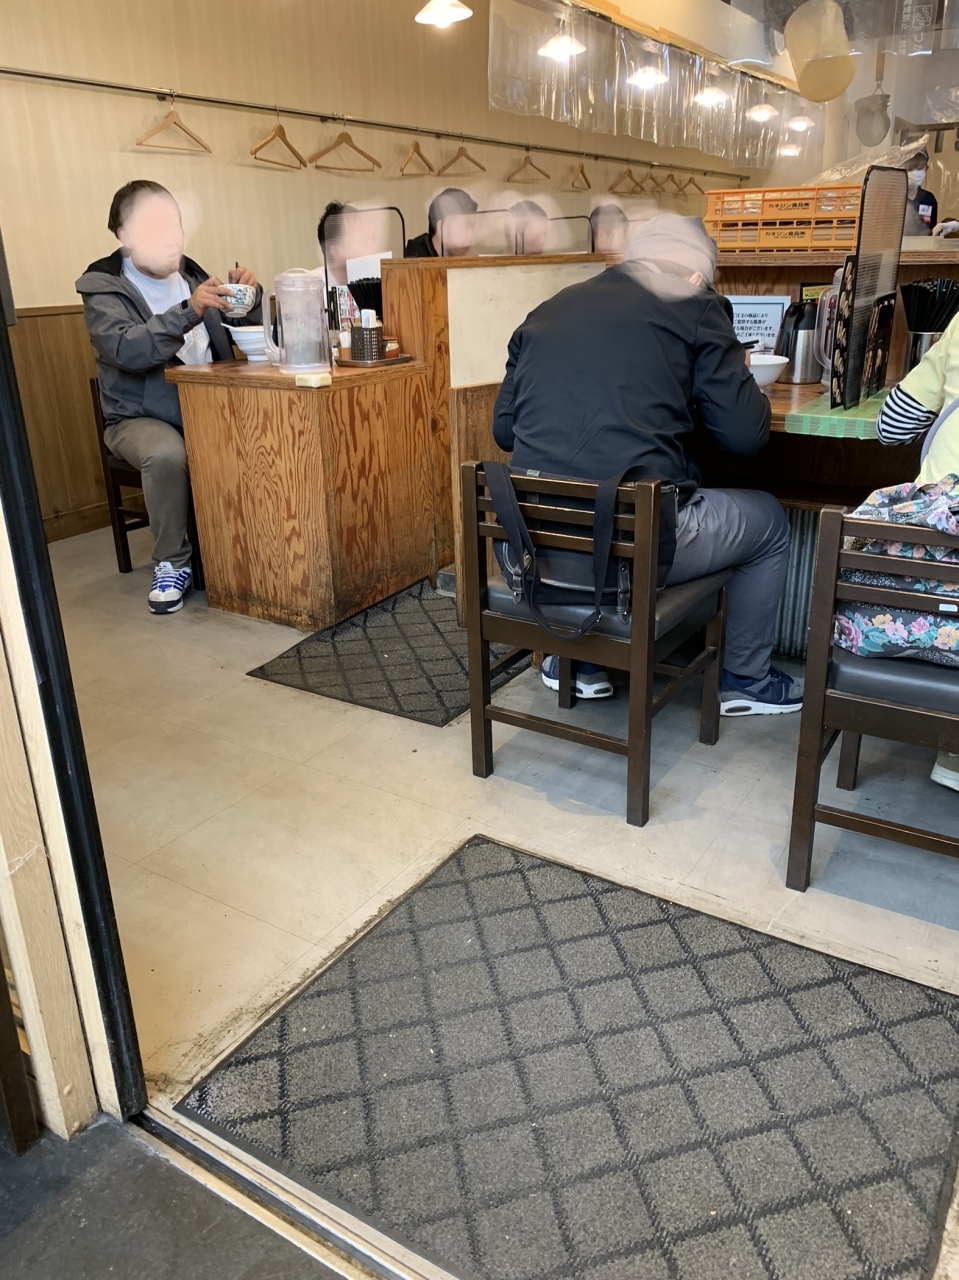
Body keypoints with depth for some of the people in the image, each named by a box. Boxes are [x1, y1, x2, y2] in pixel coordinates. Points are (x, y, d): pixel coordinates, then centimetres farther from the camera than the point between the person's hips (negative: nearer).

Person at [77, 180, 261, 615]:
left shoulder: (191, 275, 12)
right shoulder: (103, 289, -2)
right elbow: (126, 350, -23)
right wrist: (189, 311, -32)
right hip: (141, 419, -4)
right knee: (166, 453, -36)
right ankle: (172, 563, -14)